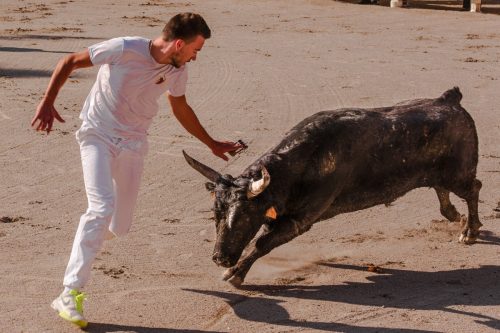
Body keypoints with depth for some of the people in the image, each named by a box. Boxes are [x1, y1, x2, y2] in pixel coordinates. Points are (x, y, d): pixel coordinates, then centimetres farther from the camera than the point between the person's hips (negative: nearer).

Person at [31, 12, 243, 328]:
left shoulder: (177, 71, -4)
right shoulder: (125, 49, -21)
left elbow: (181, 108, 16)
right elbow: (69, 62, -12)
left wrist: (212, 144, 23)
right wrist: (47, 102, -19)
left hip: (133, 144, 5)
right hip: (98, 135, -5)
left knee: (120, 226, 7)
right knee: (102, 207, -25)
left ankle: (90, 238, 46)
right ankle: (70, 294, -22)